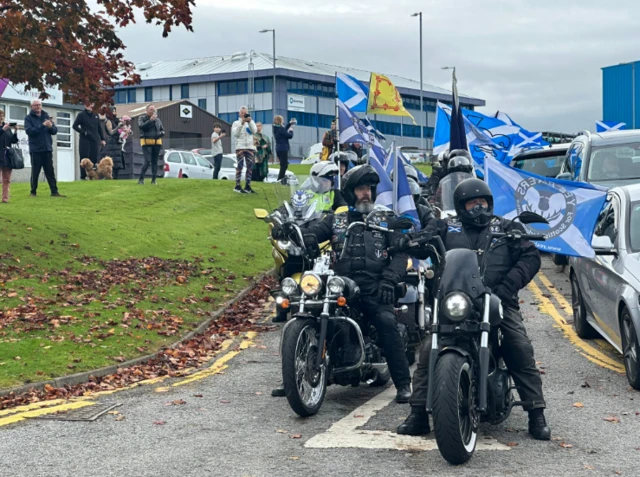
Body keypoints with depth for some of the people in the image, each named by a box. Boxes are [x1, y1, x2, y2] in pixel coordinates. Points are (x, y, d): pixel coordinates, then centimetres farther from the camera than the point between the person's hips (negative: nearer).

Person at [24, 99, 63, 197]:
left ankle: (54, 191, 2)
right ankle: (33, 192, 9)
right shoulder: (29, 118, 1)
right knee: (35, 172, 1)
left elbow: (55, 131, 9)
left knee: (50, 171, 2)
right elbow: (29, 131, -14)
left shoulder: (46, 116, 12)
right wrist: (42, 126, -21)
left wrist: (51, 126, -13)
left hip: (47, 149, 3)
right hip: (35, 149, -3)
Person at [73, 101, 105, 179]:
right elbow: (75, 126, -1)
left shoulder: (95, 115, 15)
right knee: (84, 158, -7)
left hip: (95, 140, 4)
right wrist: (84, 132, -12)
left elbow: (99, 128, 19)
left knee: (94, 158, 0)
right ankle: (83, 176, -5)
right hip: (85, 140, -4)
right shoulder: (81, 115, 1)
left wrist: (102, 139, 14)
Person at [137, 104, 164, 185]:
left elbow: (163, 130, 20)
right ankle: (141, 179, -9)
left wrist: (160, 133, -3)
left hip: (156, 142, 5)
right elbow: (141, 126, -15)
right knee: (147, 161, -15)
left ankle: (153, 180, 10)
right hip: (146, 142, -5)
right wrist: (150, 120, -20)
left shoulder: (157, 120, 14)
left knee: (155, 161, 5)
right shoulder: (142, 118, 3)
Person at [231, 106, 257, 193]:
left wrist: (250, 121, -19)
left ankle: (247, 186, 6)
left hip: (250, 147, 3)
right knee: (240, 166, -11)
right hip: (240, 147, -3)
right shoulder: (236, 123, 8)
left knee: (250, 167, 1)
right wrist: (242, 123, -16)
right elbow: (235, 133, -8)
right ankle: (237, 186, -12)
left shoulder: (251, 122, 13)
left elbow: (254, 131, -6)